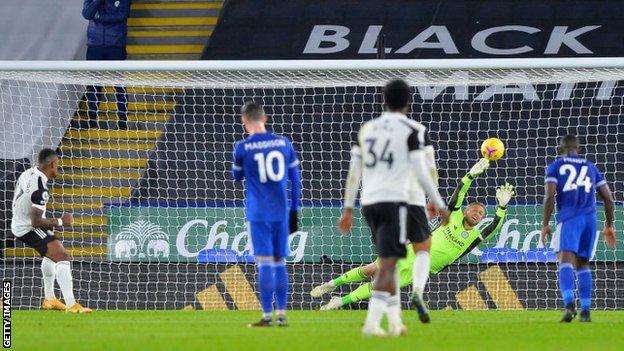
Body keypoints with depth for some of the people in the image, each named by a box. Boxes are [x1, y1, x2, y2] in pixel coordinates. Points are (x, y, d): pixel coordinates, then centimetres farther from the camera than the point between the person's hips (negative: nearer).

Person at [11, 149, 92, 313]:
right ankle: (71, 305, -33)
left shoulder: (28, 173, 1)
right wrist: (60, 222, -17)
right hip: (29, 229, -10)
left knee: (51, 254, 32)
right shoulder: (40, 188, -28)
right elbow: (36, 221, -29)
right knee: (61, 256, -21)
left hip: (17, 224, 10)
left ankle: (49, 299, 42)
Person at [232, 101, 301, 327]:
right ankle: (281, 315, 12)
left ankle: (267, 315, -7)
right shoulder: (284, 143, 4)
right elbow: (295, 179, 8)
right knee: (280, 262, 11)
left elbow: (237, 177, 11)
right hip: (281, 212, 3)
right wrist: (294, 211, 14)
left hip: (258, 213, -3)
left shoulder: (242, 148, -6)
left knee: (264, 263, -4)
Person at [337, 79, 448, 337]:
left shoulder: (366, 129, 14)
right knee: (387, 264, -7)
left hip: (368, 202, 6)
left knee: (389, 261, 17)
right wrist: (439, 204, 2)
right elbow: (421, 172, -7)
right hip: (393, 201, -6)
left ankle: (395, 321, 17)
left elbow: (354, 173, 14)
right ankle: (372, 322, -18)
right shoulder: (413, 131, -3)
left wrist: (348, 209, 17)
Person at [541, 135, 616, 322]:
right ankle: (586, 310, 9)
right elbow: (608, 199, 18)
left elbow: (549, 196, -4)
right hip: (590, 218, 4)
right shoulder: (591, 167, 22)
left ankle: (569, 303, -40)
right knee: (583, 264, 16)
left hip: (569, 218, -4)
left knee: (566, 260, -18)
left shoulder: (555, 166, 10)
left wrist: (545, 224, 0)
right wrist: (609, 226, 26)